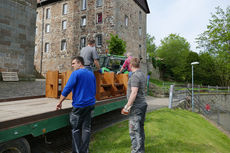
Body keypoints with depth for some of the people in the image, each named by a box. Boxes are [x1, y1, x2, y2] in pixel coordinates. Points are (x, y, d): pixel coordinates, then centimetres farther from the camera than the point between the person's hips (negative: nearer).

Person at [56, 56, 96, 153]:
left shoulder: (76, 73, -10)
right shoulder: (91, 74, 10)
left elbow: (67, 89, -14)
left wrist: (60, 102, -5)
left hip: (79, 105, -6)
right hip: (90, 105, 6)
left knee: (76, 129, 9)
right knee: (86, 128, 11)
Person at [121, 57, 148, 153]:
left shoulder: (135, 76, -17)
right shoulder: (141, 74, 13)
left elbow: (134, 92, -24)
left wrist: (127, 106, -21)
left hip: (136, 106, -10)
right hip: (142, 104, 10)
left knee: (134, 131, -3)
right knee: (140, 129, 18)